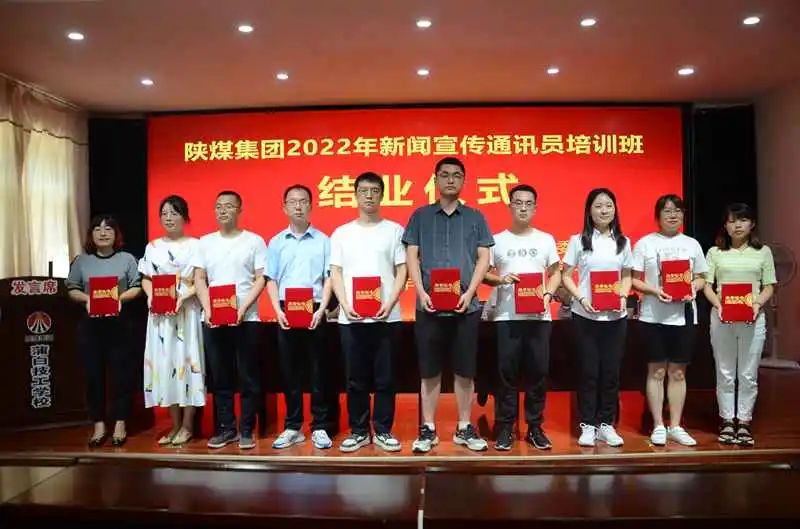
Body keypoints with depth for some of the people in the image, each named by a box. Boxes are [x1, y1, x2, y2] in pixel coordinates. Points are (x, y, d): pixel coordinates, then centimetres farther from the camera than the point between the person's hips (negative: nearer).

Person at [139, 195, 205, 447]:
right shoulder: (152, 247, 13)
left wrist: (183, 296, -20)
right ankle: (175, 425, 14)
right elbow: (146, 279, 13)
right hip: (159, 312, 4)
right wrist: (150, 296, -7)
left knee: (186, 360, -3)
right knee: (164, 363, 4)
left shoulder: (194, 245, 0)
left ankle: (187, 426, 7)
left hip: (187, 311, -4)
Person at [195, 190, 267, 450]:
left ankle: (246, 430, 12)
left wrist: (243, 308, -14)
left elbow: (261, 279, -2)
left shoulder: (254, 241, 2)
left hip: (246, 319, -3)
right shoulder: (205, 242, 12)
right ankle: (225, 428, 19)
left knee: (248, 377, 2)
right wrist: (207, 309, -6)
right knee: (220, 377, 8)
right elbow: (199, 279, 9)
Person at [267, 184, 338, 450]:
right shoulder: (276, 242, 9)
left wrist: (321, 309, -11)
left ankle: (320, 427, 11)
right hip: (286, 313, 2)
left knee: (319, 370, 2)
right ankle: (292, 427, 17)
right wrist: (278, 310, -6)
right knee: (290, 370, 7)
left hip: (314, 311, -2)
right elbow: (271, 280, 7)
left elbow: (329, 278, 0)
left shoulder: (323, 240, 4)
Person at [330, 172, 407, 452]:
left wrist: (389, 304, -11)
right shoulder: (341, 233, 10)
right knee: (356, 379, 7)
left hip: (386, 316, -1)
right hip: (351, 318, 1)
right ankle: (358, 431, 19)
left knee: (385, 378, 5)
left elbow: (401, 272, 3)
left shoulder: (394, 230, 6)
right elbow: (335, 274, 6)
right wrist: (346, 306, -8)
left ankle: (383, 430, 17)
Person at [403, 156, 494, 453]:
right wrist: (422, 292, -9)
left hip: (466, 305, 1)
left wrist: (469, 292, -8)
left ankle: (464, 428, 19)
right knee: (429, 370, 5)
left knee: (465, 370, 7)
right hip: (429, 305, 0)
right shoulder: (420, 216, 8)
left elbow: (484, 258, 4)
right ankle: (428, 429, 16)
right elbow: (411, 257, 4)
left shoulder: (475, 218, 9)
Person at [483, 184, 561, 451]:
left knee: (538, 371, 4)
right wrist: (500, 280, -16)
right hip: (506, 316, -1)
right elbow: (484, 273, 4)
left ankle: (535, 427, 17)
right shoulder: (497, 240, 5)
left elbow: (555, 273, 12)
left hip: (539, 316, 2)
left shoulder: (546, 239, 10)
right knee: (506, 372, 1)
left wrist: (548, 295, -6)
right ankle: (504, 427, 12)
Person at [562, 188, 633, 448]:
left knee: (611, 371, 7)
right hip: (585, 315, -2)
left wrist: (623, 297, -5)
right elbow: (566, 276, -1)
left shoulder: (623, 242, 8)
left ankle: (606, 424, 19)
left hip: (615, 316, 3)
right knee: (588, 371, 3)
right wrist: (581, 298, -15)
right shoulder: (578, 240, -1)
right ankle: (587, 425, 14)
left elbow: (627, 276, 14)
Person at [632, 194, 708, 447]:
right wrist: (654, 290, -18)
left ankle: (675, 426, 18)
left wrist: (693, 288, -9)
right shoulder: (645, 243, 0)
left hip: (683, 315, 3)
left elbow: (701, 278, 12)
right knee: (656, 371, 4)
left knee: (678, 372, 8)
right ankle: (658, 426, 14)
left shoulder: (692, 244, 9)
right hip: (653, 315, -2)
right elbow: (633, 279, -2)